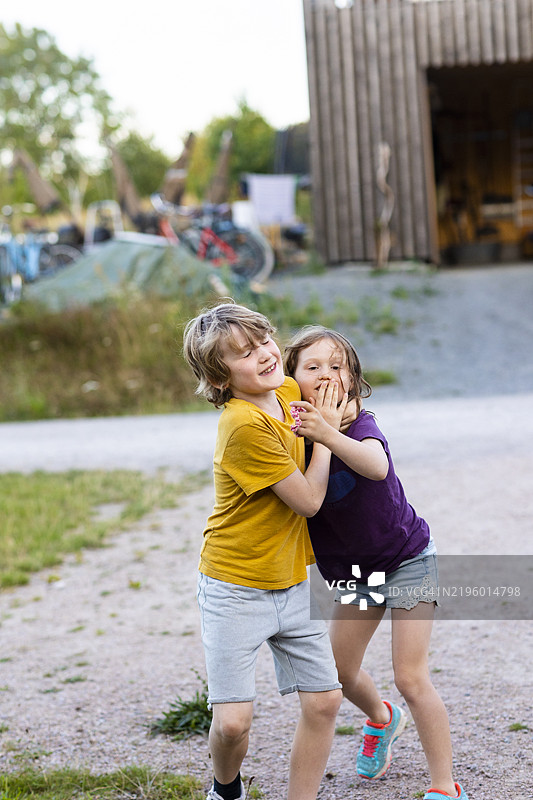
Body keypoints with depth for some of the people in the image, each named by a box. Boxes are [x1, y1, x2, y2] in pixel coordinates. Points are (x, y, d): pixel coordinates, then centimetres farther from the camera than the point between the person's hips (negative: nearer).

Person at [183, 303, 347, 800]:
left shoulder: (288, 392, -1)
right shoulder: (244, 426, -25)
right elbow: (310, 500, -17)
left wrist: (327, 418, 9)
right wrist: (324, 429, -7)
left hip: (291, 582, 8)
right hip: (235, 590, -7)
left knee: (324, 700, 4)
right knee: (233, 721, -8)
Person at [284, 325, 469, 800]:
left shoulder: (360, 425, -26)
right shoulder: (294, 438, -10)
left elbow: (377, 467, -51)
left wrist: (327, 435, -66)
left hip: (408, 559, -6)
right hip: (356, 569, 6)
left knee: (410, 677, -12)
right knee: (340, 671, 12)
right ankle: (383, 719, 47)